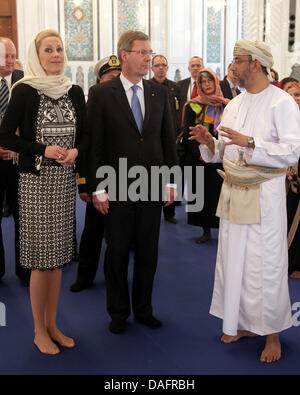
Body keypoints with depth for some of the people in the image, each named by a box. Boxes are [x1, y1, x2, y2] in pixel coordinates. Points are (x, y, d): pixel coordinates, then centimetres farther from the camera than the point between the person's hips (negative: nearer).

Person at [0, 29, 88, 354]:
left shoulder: (74, 92, 8)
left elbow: (85, 133, 14)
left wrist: (75, 151, -7)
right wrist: (43, 149, -16)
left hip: (65, 180, 5)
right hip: (36, 181, -4)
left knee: (57, 255, 11)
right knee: (41, 258, 1)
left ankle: (52, 325, 26)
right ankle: (39, 330, 18)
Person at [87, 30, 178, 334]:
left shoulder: (159, 93, 7)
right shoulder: (100, 94, -4)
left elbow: (168, 139, 10)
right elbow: (94, 144, -5)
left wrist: (171, 180, 6)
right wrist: (97, 188, -9)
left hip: (152, 186, 3)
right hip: (117, 189, -3)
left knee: (148, 252, 12)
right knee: (117, 253, 9)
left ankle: (143, 309, 29)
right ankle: (118, 312, 26)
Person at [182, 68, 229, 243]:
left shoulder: (226, 105, 4)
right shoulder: (193, 106, 4)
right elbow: (188, 134, 0)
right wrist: (200, 154, -11)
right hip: (198, 160, 1)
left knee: (219, 194, -1)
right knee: (202, 194, 4)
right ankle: (206, 230, 16)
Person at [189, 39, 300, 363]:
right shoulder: (234, 104, 13)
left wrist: (249, 142, -25)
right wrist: (208, 141, -3)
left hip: (264, 193, -6)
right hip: (232, 191, 7)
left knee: (266, 265, 0)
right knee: (233, 260, 11)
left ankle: (272, 334, 17)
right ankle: (243, 323, 29)